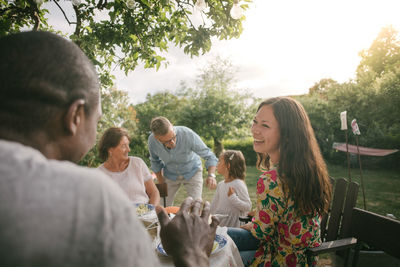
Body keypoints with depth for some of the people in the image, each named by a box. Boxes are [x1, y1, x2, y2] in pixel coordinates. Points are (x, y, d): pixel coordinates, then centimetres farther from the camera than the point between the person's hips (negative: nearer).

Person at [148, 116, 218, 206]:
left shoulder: (188, 135, -35)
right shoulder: (152, 140, -25)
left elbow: (209, 156, -25)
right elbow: (155, 162, -3)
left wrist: (211, 175, -42)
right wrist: (161, 184, 0)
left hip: (192, 172, -2)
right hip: (170, 174, 2)